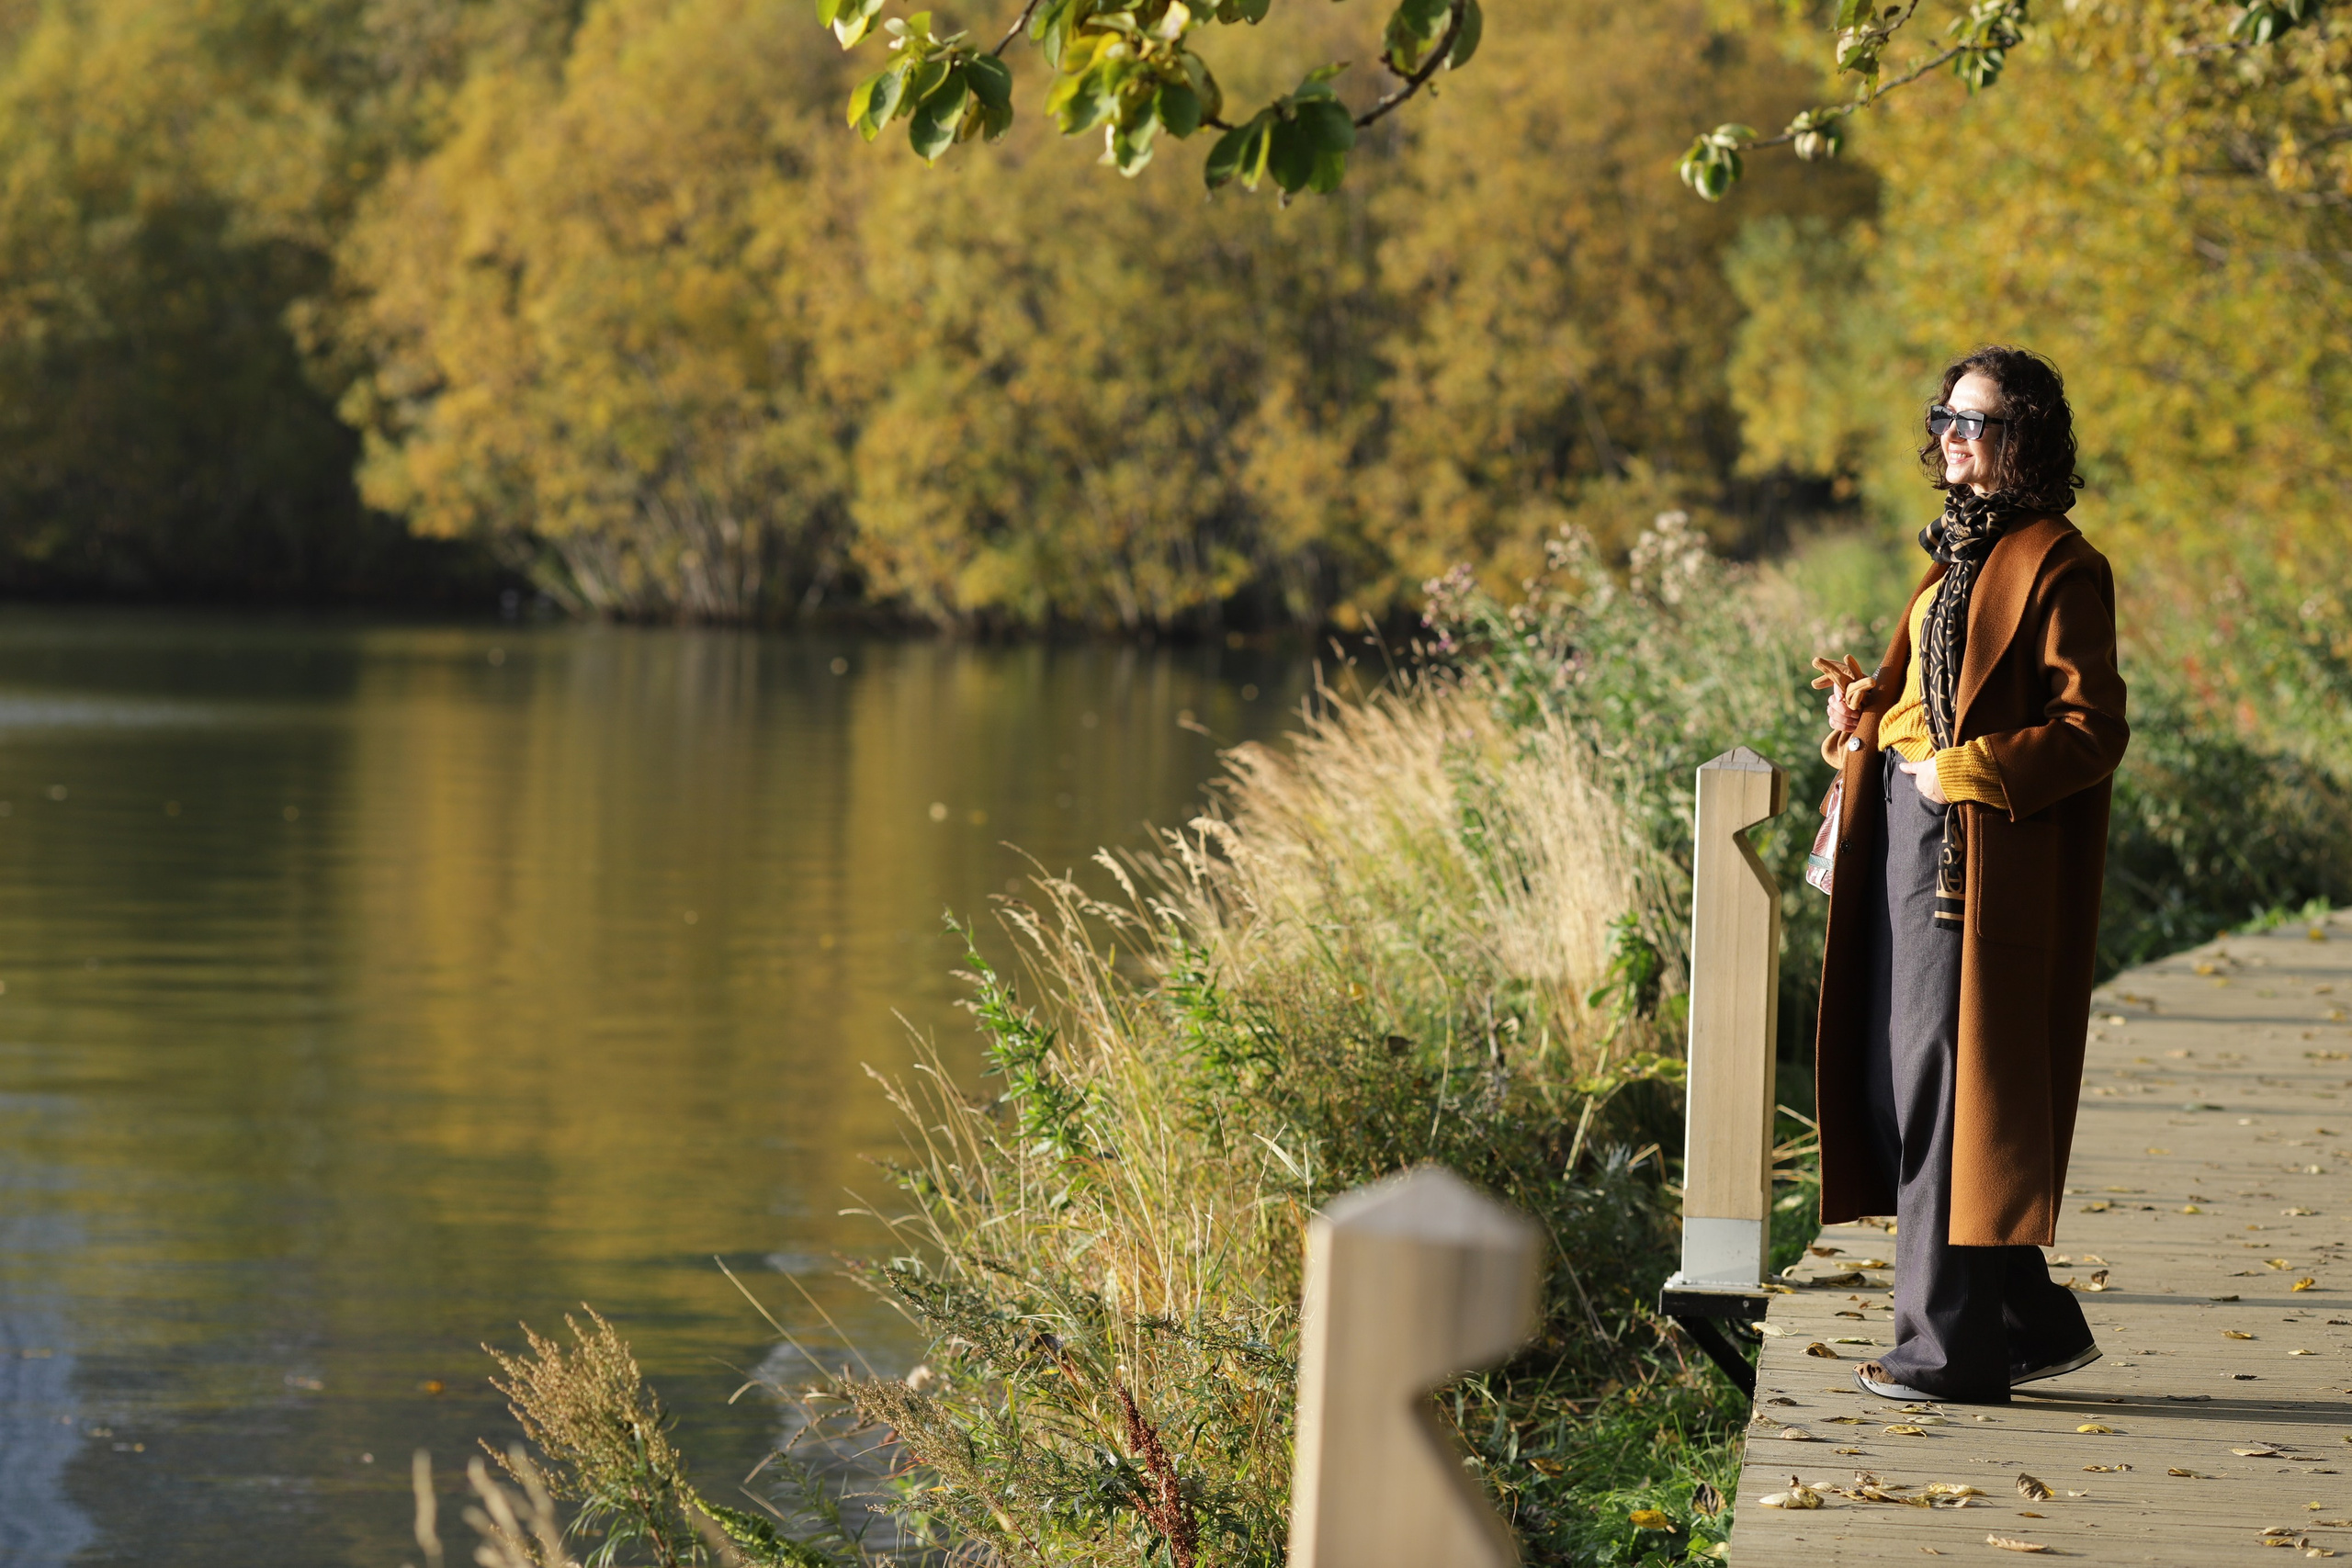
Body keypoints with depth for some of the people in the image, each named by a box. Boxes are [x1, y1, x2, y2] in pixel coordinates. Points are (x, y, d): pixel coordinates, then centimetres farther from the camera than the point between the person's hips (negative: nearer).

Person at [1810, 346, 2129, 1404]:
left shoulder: (2057, 567, -9)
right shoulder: (1957, 553, 18)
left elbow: (2091, 731, -14)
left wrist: (1961, 770, -18)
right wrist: (1867, 709, 5)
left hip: (1978, 859, -9)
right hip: (1904, 839, 9)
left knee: (1944, 1090, -7)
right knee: (1889, 1085, 9)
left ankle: (1952, 1347, 1)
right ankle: (2033, 1322, 20)